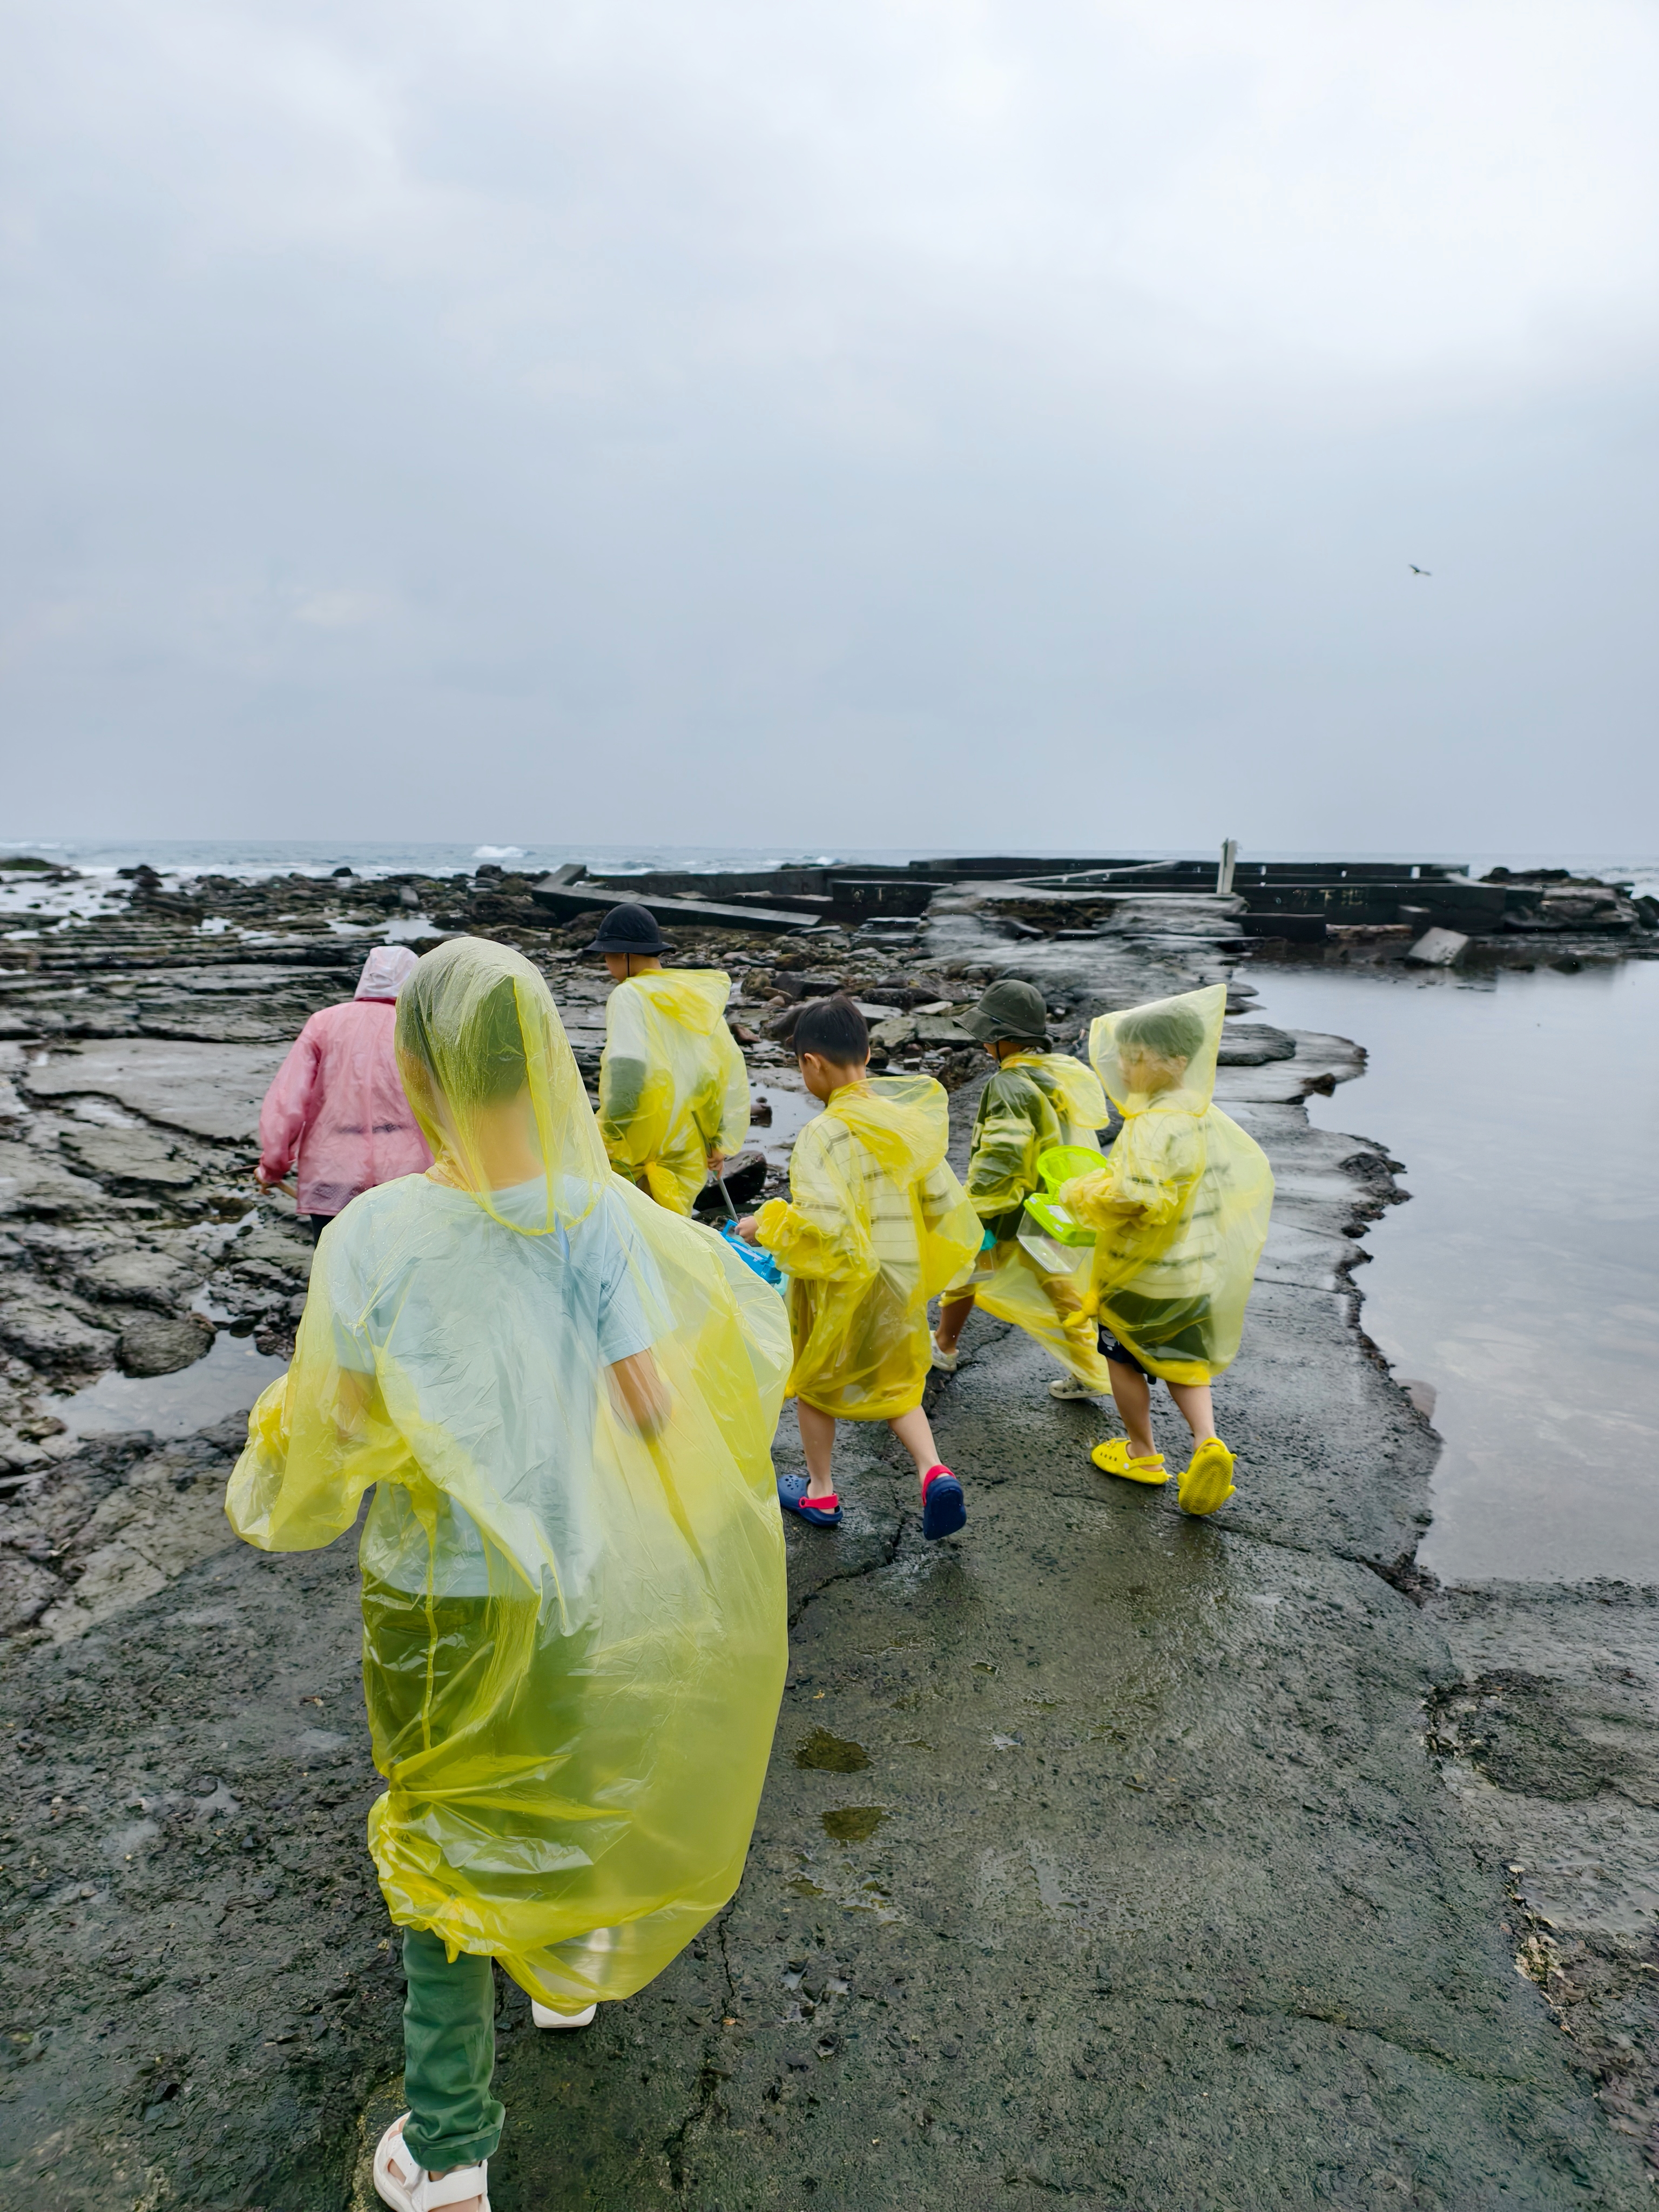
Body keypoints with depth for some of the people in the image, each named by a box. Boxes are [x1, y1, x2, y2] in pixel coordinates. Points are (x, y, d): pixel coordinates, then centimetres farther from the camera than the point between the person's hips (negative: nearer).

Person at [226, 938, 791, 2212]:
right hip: (577, 1581, 2)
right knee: (568, 1774, 30)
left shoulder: (371, 1235, -22)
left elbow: (330, 1433, -12)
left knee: (444, 1827, 20)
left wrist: (267, 1486, 11)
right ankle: (572, 1966, 57)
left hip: (432, 1591, -2)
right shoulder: (602, 1214, -19)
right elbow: (658, 1408, -16)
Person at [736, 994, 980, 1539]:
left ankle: (819, 1492, 34)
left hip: (840, 1280, -5)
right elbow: (943, 1202, 0)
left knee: (815, 1381, 20)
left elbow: (820, 1225, -32)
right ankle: (933, 1471, 4)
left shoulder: (822, 1134, -24)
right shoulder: (905, 1122, -4)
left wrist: (766, 1226, -15)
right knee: (895, 1383, 24)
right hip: (901, 1278, 5)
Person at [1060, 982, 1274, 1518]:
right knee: (1182, 1360, 22)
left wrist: (1075, 1193, -19)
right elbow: (1252, 1173, 10)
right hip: (1199, 1270, 7)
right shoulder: (1210, 1118, -2)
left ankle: (1142, 1453, 29)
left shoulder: (1154, 1127, -28)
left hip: (1142, 1273, -7)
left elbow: (1127, 1197, -37)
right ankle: (1206, 1441, 3)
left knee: (1124, 1358, 15)